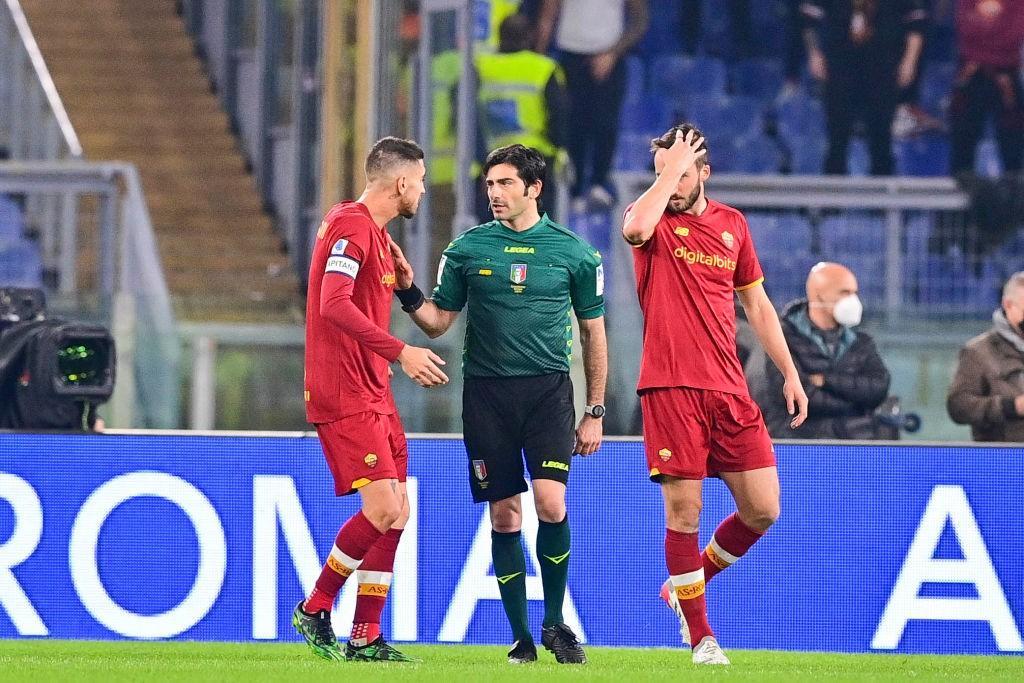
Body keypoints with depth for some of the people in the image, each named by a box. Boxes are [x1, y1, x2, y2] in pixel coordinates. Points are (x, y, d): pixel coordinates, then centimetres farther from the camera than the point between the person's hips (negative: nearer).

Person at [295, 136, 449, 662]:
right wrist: (401, 352, -28)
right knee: (382, 508, -15)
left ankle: (365, 638, 9)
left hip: (373, 395, 10)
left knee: (395, 515, 6)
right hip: (344, 396, -10)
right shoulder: (351, 226, -14)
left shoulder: (374, 233, 18)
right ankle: (314, 610, 0)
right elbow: (334, 306, -25)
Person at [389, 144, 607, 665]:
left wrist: (595, 412, 8)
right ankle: (521, 637, 10)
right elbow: (437, 322, 9)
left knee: (551, 503, -17)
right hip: (486, 392, 1)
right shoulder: (467, 248, 5)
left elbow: (593, 333, 10)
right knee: (504, 516, 0)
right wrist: (408, 293, -11)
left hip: (548, 387, -1)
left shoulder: (573, 251, 3)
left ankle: (555, 622, 1)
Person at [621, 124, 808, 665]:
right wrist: (671, 168, -16)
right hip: (670, 389, -4)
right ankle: (700, 636, 6)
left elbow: (757, 304, 21)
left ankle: (686, 587, 25)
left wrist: (789, 372, 16)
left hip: (729, 390, 4)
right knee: (684, 511, -5)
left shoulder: (732, 225, 13)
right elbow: (635, 228, -27)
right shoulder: (654, 220, 0)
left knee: (762, 510, 1)